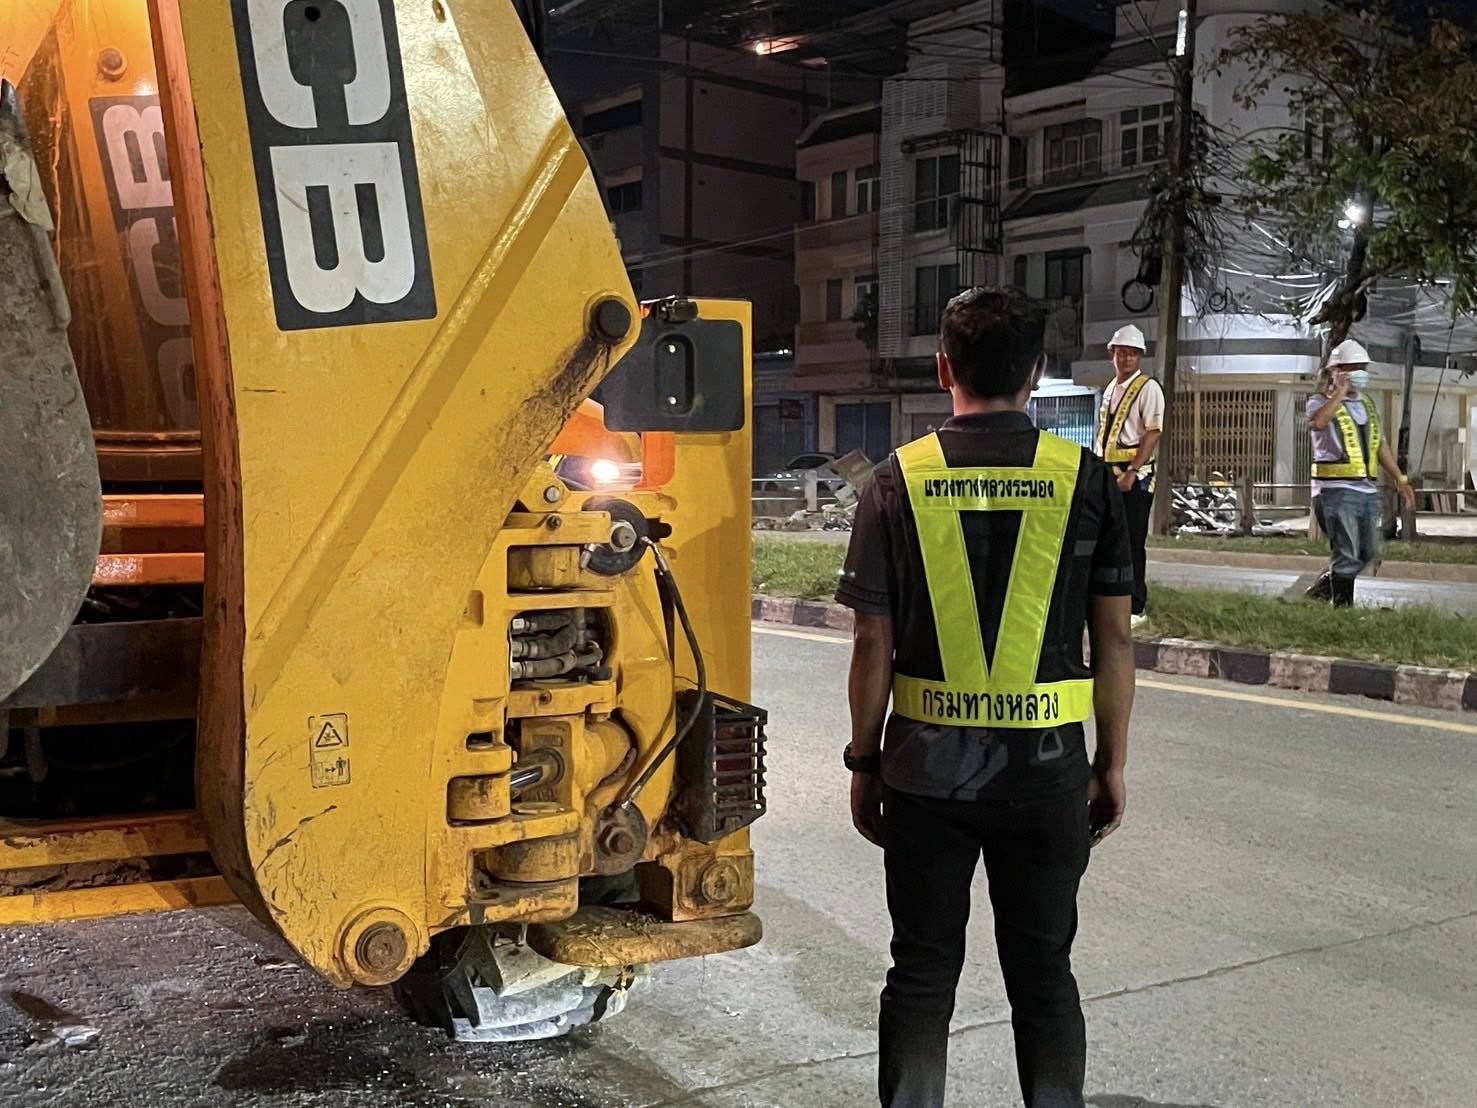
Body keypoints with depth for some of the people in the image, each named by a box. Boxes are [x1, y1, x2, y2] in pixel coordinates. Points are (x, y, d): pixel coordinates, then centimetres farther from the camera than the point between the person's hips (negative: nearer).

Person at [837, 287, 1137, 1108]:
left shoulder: (899, 482, -5)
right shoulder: (1085, 480, -4)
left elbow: (874, 647, -4)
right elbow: (1115, 640, -1)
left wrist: (865, 763, 6)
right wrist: (1113, 762, 9)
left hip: (927, 766, 0)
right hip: (1047, 767, 0)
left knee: (922, 972, 12)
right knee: (1043, 973, 15)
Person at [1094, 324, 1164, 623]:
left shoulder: (1148, 388, -8)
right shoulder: (1111, 389, 15)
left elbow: (1153, 433, -15)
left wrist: (1131, 472, -21)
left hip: (1135, 476, -8)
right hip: (1108, 473, 8)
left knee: (1132, 542, -3)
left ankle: (1134, 607, 4)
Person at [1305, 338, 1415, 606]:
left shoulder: (1369, 405, 19)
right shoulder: (1320, 401, -4)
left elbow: (1381, 445, 25)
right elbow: (1318, 422, -29)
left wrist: (1400, 479, 20)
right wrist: (1341, 391, -20)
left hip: (1368, 490, 8)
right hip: (1337, 489, -8)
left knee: (1368, 553, 12)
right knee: (1346, 555, -8)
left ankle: (1321, 590, 27)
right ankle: (1343, 605, 1)